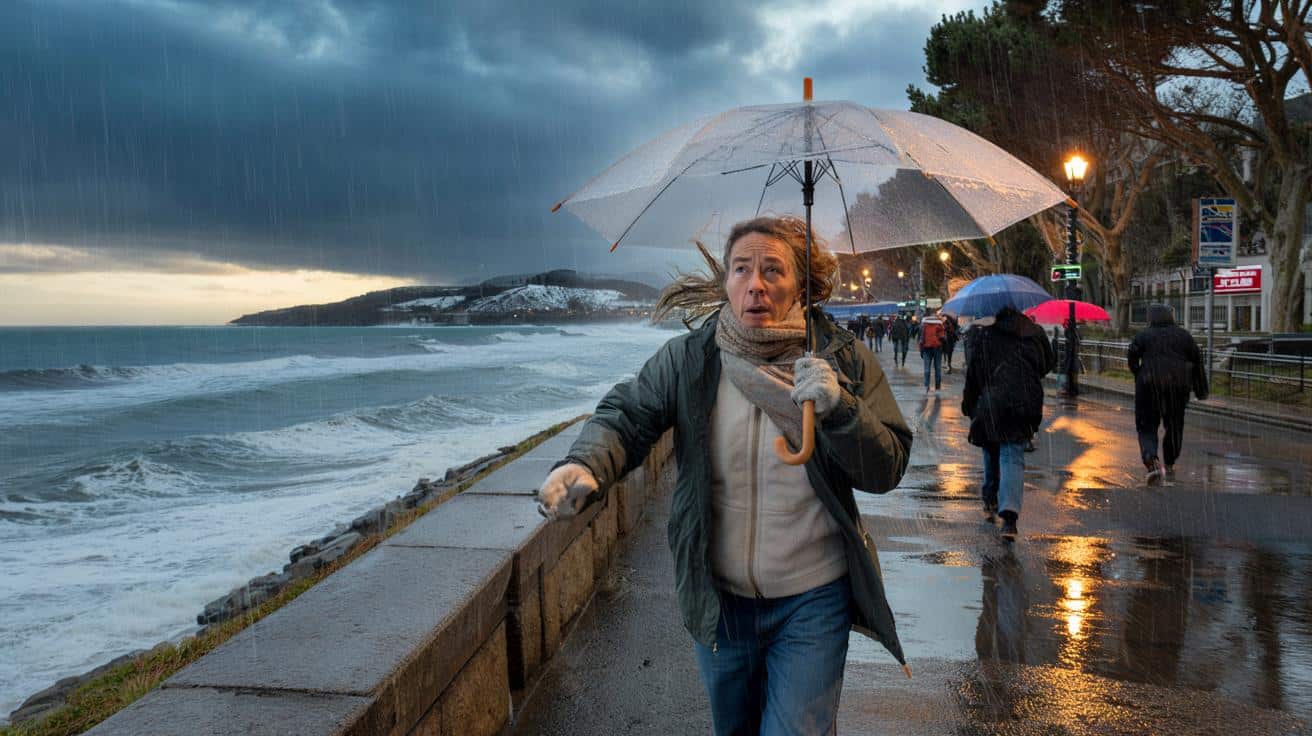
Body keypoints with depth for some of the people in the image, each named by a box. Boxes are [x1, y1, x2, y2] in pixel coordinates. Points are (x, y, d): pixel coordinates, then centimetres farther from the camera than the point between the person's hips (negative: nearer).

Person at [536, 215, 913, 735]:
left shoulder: (844, 360, -9)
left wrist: (839, 408, -29)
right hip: (718, 599, 2)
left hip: (811, 601, -2)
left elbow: (886, 471, -10)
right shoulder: (685, 359, -7)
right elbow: (625, 418, -10)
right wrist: (584, 465, -33)